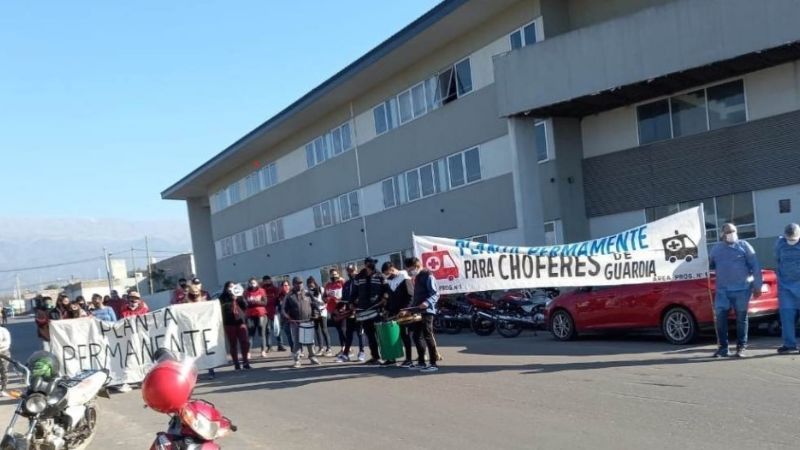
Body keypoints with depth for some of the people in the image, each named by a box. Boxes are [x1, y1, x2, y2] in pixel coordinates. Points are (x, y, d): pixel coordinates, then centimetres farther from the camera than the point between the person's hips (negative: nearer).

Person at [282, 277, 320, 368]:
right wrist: (287, 317, -10)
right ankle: (297, 360, 4)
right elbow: (285, 309, 3)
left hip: (308, 322, 2)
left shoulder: (307, 293, 8)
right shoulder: (289, 296, 3)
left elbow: (313, 305, 12)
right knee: (296, 341, -1)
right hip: (295, 323, -2)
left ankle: (312, 357, 20)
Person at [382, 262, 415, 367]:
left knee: (405, 335, -3)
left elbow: (412, 295, -14)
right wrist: (387, 310, 11)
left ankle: (409, 359, 4)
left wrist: (405, 310, -21)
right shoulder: (389, 281, 12)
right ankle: (391, 358, 13)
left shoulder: (405, 279, -11)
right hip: (393, 313, 7)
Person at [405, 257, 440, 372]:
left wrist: (427, 303, -31)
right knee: (417, 336, 11)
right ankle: (421, 362, 19)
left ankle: (433, 364, -4)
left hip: (427, 311, -10)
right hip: (418, 311, 10)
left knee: (428, 336, -8)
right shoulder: (417, 277, 18)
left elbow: (436, 294, -17)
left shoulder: (428, 276, -10)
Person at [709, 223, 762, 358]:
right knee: (720, 317, -3)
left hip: (742, 289, -2)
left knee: (741, 318, 4)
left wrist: (757, 286, -2)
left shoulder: (743, 245, 3)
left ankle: (741, 347, 13)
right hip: (722, 290, 3)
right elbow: (709, 265, 23)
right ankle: (723, 347, 6)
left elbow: (755, 266, 1)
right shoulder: (716, 248, 13)